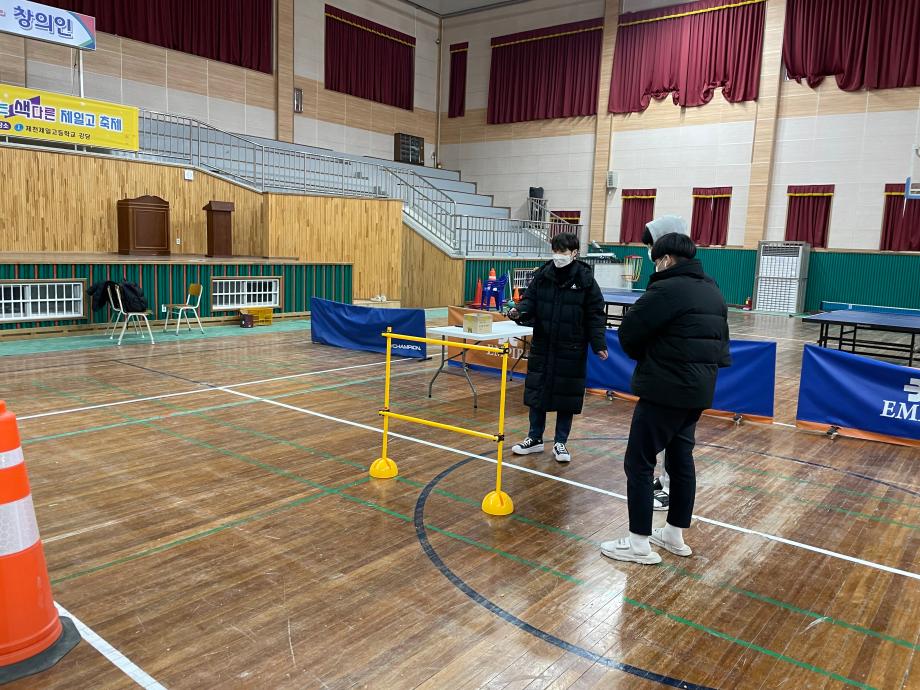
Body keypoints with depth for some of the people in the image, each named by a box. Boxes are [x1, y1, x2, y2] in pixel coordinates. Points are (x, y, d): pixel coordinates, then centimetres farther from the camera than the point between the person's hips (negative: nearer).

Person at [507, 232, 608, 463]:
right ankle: (535, 438, 26)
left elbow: (595, 315, -5)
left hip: (571, 349, -2)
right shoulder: (541, 275, 0)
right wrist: (519, 311, -19)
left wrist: (599, 344, -10)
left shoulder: (585, 279, -6)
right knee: (536, 392, 9)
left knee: (566, 395, 6)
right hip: (542, 345, 3)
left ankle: (560, 443, 22)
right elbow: (530, 300, 3)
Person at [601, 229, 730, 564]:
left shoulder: (667, 289, -16)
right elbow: (719, 340, 20)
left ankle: (639, 543, 4)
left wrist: (647, 358, 9)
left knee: (639, 461, -1)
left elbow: (628, 332, -11)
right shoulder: (713, 291, 14)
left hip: (666, 389, -9)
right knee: (681, 458, 17)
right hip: (698, 388, 10)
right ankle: (675, 535, 27)